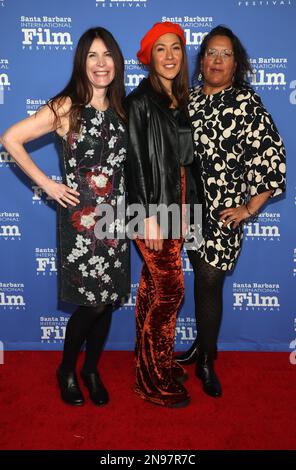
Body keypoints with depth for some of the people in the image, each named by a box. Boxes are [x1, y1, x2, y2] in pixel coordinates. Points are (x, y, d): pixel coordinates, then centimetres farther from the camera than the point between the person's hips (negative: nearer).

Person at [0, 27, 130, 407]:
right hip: (79, 217, -5)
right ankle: (66, 371, 25)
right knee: (92, 301, -3)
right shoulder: (67, 107, -7)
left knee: (109, 298, 9)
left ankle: (91, 370, 32)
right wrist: (47, 184, -9)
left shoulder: (121, 109, 8)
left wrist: (131, 205, 7)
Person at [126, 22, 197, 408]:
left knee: (154, 286, 14)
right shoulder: (140, 101, -9)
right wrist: (148, 216, -17)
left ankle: (152, 361, 28)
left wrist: (182, 208, 13)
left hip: (174, 204, 7)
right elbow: (136, 161, -14)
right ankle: (153, 380, 11)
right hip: (152, 206, -7)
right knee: (170, 289, -4)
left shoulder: (179, 101, 13)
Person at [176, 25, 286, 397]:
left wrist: (250, 208, -9)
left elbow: (273, 158, -8)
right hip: (189, 207, 4)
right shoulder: (189, 99, 9)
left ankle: (206, 362, 19)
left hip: (223, 213, -3)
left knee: (209, 284, 1)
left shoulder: (246, 103, -6)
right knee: (202, 280, 11)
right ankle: (202, 345, 31)